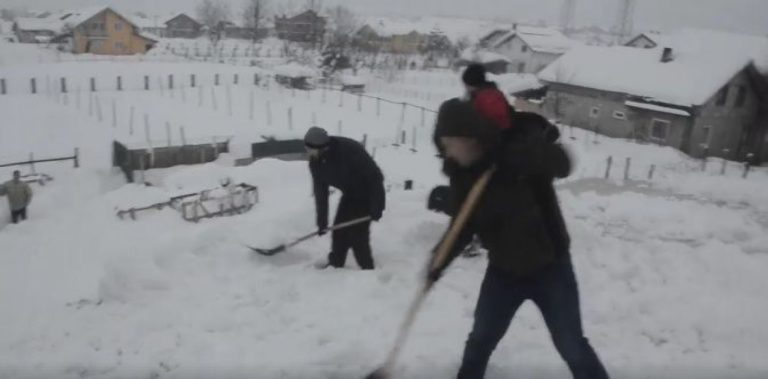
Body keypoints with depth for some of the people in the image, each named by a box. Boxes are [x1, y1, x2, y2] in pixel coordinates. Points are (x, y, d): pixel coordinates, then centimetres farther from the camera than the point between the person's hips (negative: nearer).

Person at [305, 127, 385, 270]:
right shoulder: (315, 162, -13)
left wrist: (377, 207, -28)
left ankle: (367, 268, 6)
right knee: (339, 229, 10)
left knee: (357, 233, -10)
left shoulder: (350, 150, -35)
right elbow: (320, 192, -4)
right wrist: (322, 221, -3)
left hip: (367, 194, -7)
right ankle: (335, 262, 31)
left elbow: (374, 176, -29)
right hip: (349, 194, 7)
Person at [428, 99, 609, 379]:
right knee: (480, 339, 13)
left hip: (549, 266, -4)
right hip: (503, 269, 4)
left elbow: (561, 165, -36)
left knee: (571, 345, 4)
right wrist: (440, 261, -9)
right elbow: (464, 225, 1)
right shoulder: (463, 172, -6)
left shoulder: (520, 142, -19)